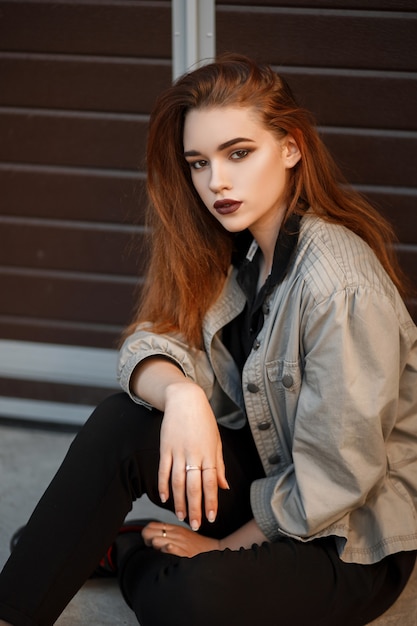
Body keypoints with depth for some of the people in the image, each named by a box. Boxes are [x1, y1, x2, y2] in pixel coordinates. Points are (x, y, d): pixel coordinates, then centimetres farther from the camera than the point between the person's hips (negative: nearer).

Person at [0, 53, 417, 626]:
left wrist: (225, 547, -13)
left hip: (352, 533, -7)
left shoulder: (341, 284, -27)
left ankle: (122, 553, -1)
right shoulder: (228, 250, -1)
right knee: (122, 423, -18)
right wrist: (180, 394, -31)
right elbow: (152, 343, -7)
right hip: (265, 466, 7)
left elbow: (335, 476, -24)